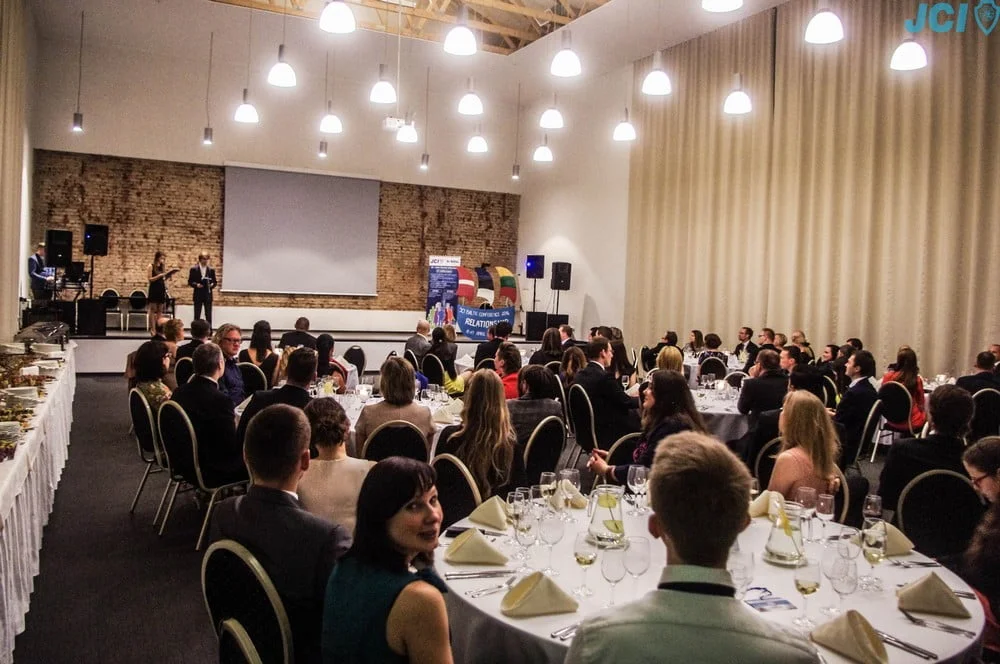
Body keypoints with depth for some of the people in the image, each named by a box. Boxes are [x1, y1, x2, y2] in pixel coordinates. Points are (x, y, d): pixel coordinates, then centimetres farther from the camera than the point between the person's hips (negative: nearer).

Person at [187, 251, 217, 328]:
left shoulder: (211, 269, 6)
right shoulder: (193, 269, 2)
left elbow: (215, 282, 8)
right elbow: (190, 282, 3)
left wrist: (212, 285, -13)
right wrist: (196, 285, -15)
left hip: (208, 295, 1)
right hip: (198, 295, -1)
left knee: (208, 315, 1)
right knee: (197, 315, 4)